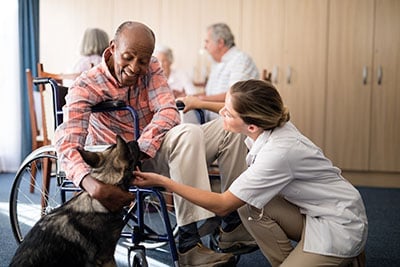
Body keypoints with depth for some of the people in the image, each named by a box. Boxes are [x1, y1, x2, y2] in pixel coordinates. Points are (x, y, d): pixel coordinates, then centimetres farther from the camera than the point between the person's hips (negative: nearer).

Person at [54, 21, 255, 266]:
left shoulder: (151, 68, -2)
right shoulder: (87, 86, -17)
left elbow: (168, 112, -16)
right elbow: (67, 143, -30)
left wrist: (138, 150, -36)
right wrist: (91, 184, -52)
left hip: (153, 150, 6)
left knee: (229, 129, -4)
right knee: (188, 133, -31)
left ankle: (234, 226, -2)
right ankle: (189, 244, -33)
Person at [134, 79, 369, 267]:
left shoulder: (278, 152, -31)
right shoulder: (268, 124, -9)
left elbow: (222, 205, -23)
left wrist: (162, 181, -20)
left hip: (340, 224, -8)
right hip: (313, 211, 8)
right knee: (248, 207, -9)